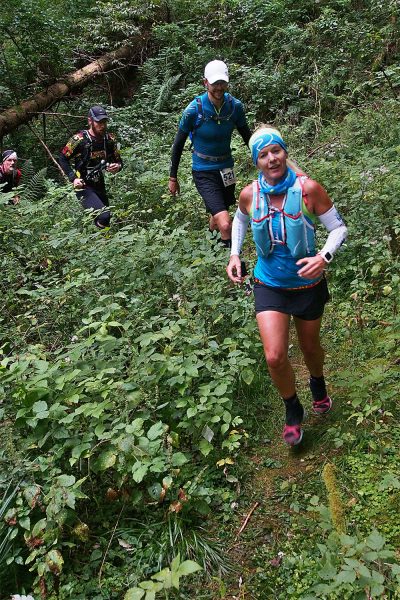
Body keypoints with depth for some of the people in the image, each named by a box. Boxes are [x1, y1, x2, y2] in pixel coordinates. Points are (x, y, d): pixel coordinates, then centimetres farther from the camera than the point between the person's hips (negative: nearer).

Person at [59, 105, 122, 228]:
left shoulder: (110, 139, 0)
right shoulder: (79, 139, -14)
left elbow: (118, 161, 12)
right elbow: (62, 159, -4)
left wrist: (117, 167, -12)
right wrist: (73, 178, -16)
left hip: (100, 186, 6)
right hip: (83, 186, -6)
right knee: (104, 217, -26)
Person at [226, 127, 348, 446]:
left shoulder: (309, 189, -19)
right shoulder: (249, 195, -10)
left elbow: (339, 228, -11)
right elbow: (240, 220, 13)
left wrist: (325, 256, -29)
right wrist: (235, 254, 0)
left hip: (308, 284, -1)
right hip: (269, 285, 1)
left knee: (310, 347, 20)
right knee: (275, 357, -10)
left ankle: (318, 384, 56)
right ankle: (293, 410, 20)